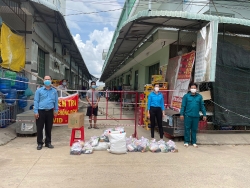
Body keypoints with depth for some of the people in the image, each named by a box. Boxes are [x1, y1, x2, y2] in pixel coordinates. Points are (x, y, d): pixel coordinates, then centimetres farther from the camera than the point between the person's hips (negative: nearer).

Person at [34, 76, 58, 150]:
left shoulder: (54, 91, 8)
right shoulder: (39, 90, 1)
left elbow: (56, 101, 11)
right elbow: (36, 101, -2)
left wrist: (56, 110, 7)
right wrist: (36, 111, -7)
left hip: (50, 111, 2)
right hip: (41, 111, -2)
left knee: (49, 128, 10)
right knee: (39, 128, 3)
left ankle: (48, 142, 21)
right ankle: (40, 143, 14)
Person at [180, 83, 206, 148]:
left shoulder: (199, 96, 6)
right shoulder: (186, 96, 0)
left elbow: (202, 106, 8)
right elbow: (183, 106, -1)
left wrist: (204, 115, 6)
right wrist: (181, 114, -5)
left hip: (196, 116, 2)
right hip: (188, 115, -2)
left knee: (194, 129, 9)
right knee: (187, 129, 4)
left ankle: (193, 142, 20)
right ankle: (186, 141, 14)